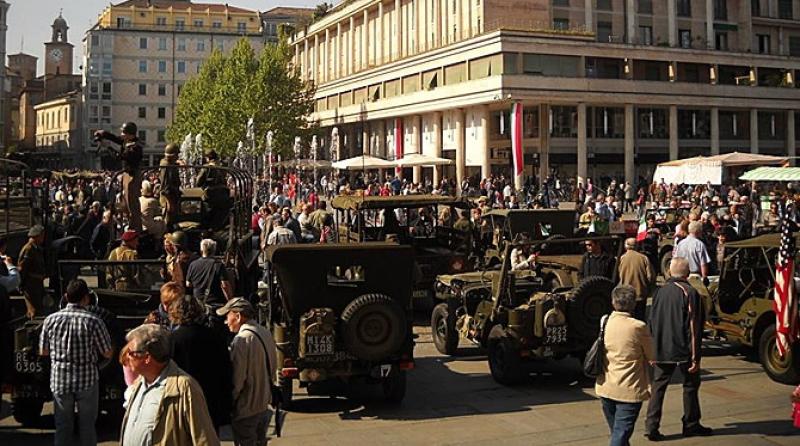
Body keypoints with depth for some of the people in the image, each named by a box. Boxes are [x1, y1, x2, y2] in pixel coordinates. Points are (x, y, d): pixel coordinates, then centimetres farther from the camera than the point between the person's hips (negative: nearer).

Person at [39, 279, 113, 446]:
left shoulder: (51, 320, -6)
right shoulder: (93, 321, -14)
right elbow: (108, 354, -7)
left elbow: (43, 352, 5)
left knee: (62, 426, 14)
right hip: (87, 380, -2)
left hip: (59, 380, 2)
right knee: (87, 426, 13)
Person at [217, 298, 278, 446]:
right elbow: (273, 367, 11)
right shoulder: (266, 333, 2)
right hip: (264, 404, 8)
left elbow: (237, 380, -22)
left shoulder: (241, 340, -23)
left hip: (246, 408, -8)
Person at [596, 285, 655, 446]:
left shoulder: (604, 322, -1)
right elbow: (652, 357, -3)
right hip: (629, 390, -5)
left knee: (616, 433, 21)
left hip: (605, 389, 5)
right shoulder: (638, 327, -15)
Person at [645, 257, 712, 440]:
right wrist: (695, 357, -11)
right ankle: (691, 425, 22)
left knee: (658, 386, 7)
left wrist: (653, 350, 19)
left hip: (661, 351, 4)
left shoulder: (661, 291, 4)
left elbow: (652, 323, 10)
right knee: (690, 384, 14)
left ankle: (652, 427, 1)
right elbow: (693, 327, -14)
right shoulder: (689, 292, -11)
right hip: (683, 350, -4)